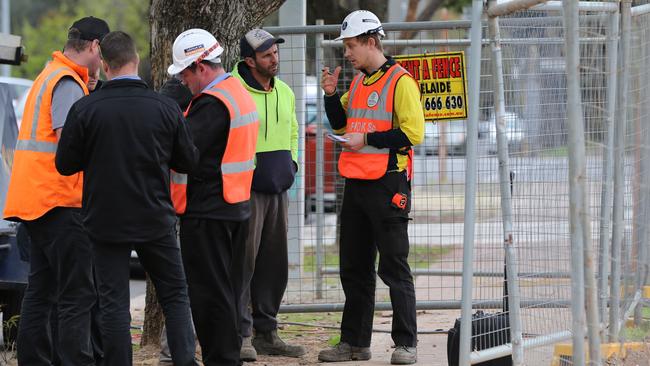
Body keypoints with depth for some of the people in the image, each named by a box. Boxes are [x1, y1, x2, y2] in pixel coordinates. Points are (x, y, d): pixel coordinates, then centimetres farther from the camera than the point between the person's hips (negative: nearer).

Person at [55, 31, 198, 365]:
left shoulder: (85, 109, -10)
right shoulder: (165, 108, -6)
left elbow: (65, 164, -4)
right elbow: (188, 161, 3)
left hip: (106, 221, -1)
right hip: (155, 220, 1)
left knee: (113, 303, 4)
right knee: (175, 296, 12)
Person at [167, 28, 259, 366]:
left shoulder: (212, 103, -18)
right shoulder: (240, 94, 14)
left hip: (207, 211, -10)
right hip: (237, 208, 10)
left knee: (209, 291, -4)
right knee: (227, 290, 15)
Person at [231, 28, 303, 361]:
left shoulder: (284, 92, 15)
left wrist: (291, 162, 15)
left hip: (278, 189, 8)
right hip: (246, 188, -8)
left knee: (274, 264, 10)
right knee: (244, 261, -9)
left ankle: (265, 332, 18)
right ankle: (241, 334, -7)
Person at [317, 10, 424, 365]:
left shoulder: (400, 81, -10)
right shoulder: (357, 82, 14)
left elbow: (413, 133, -17)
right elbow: (341, 125, 23)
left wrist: (367, 139, -17)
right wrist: (331, 95, 7)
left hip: (387, 185, -8)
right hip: (356, 184, 8)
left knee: (394, 267, -4)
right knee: (354, 268, 11)